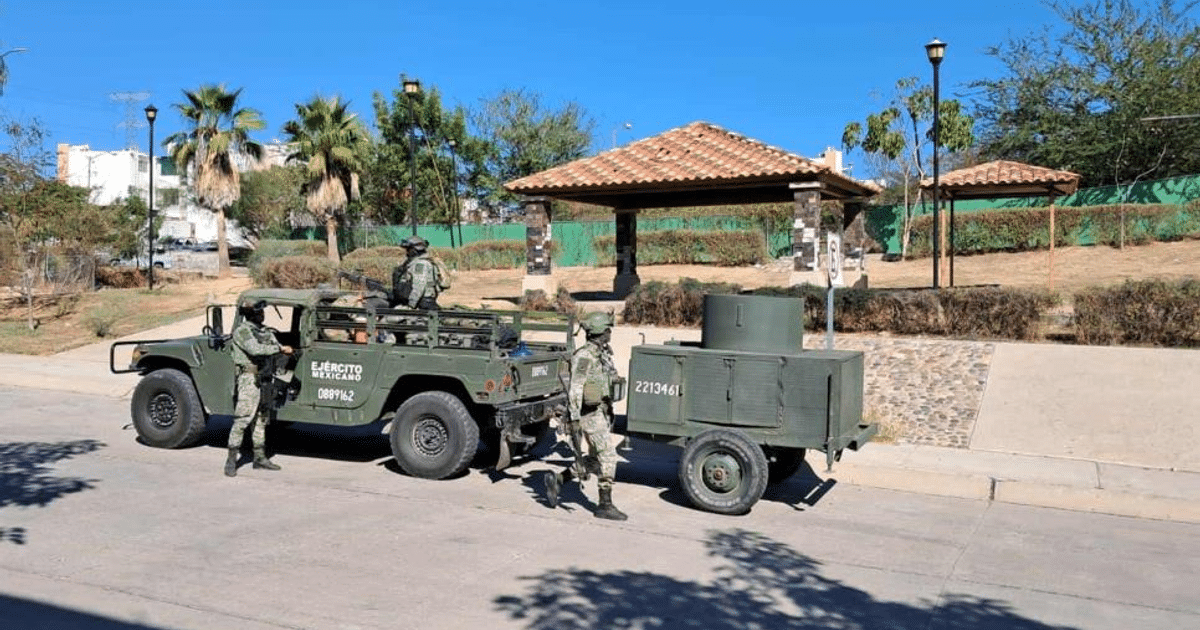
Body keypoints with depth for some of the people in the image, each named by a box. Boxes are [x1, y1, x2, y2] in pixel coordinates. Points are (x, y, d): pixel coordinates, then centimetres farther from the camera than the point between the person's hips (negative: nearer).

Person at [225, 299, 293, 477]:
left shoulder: (264, 330, 15)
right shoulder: (242, 330, -10)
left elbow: (275, 347, 16)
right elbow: (255, 349, -24)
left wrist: (285, 350, -6)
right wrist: (280, 349, -19)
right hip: (250, 377, -8)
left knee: (261, 419, 13)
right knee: (243, 419, -10)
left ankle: (260, 457, 20)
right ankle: (232, 459, -5)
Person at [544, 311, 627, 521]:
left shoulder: (603, 354, 13)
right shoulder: (584, 356, -17)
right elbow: (575, 389, -20)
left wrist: (609, 416, 22)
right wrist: (574, 419, -24)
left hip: (602, 411, 10)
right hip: (590, 414, -10)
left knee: (595, 460, 14)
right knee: (607, 456, -7)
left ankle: (556, 479, 24)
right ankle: (605, 505, 1)